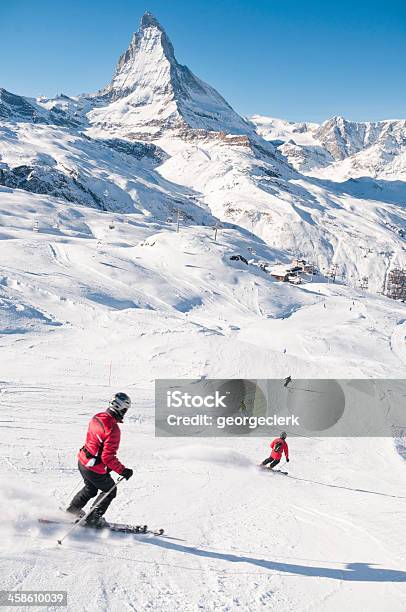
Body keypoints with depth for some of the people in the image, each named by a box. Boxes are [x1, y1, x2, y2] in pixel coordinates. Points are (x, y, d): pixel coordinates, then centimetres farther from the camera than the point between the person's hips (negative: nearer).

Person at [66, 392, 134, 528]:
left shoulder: (97, 417, -4)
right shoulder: (113, 429, -30)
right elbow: (108, 457, -29)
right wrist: (123, 471, -18)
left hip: (82, 461, 8)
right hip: (94, 469, -8)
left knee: (90, 489, 32)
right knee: (110, 491, 17)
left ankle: (72, 509, 45)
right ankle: (93, 518, 22)